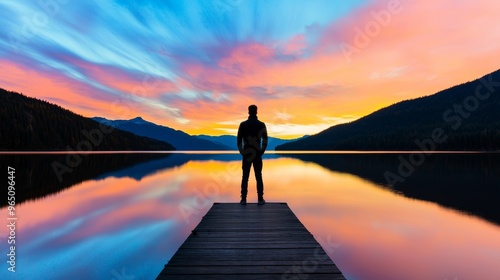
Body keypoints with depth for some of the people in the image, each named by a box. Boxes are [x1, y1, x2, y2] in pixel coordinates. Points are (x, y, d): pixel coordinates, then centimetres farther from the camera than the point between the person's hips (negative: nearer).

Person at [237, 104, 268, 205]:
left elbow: (239, 139, -3)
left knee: (245, 177, 4)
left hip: (246, 154, 0)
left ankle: (243, 199, 5)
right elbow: (265, 140, -2)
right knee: (258, 177, 5)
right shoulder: (262, 124, -1)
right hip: (257, 154, 0)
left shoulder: (243, 124, -3)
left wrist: (241, 151, 8)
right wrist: (262, 151, 8)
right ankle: (260, 199, 8)